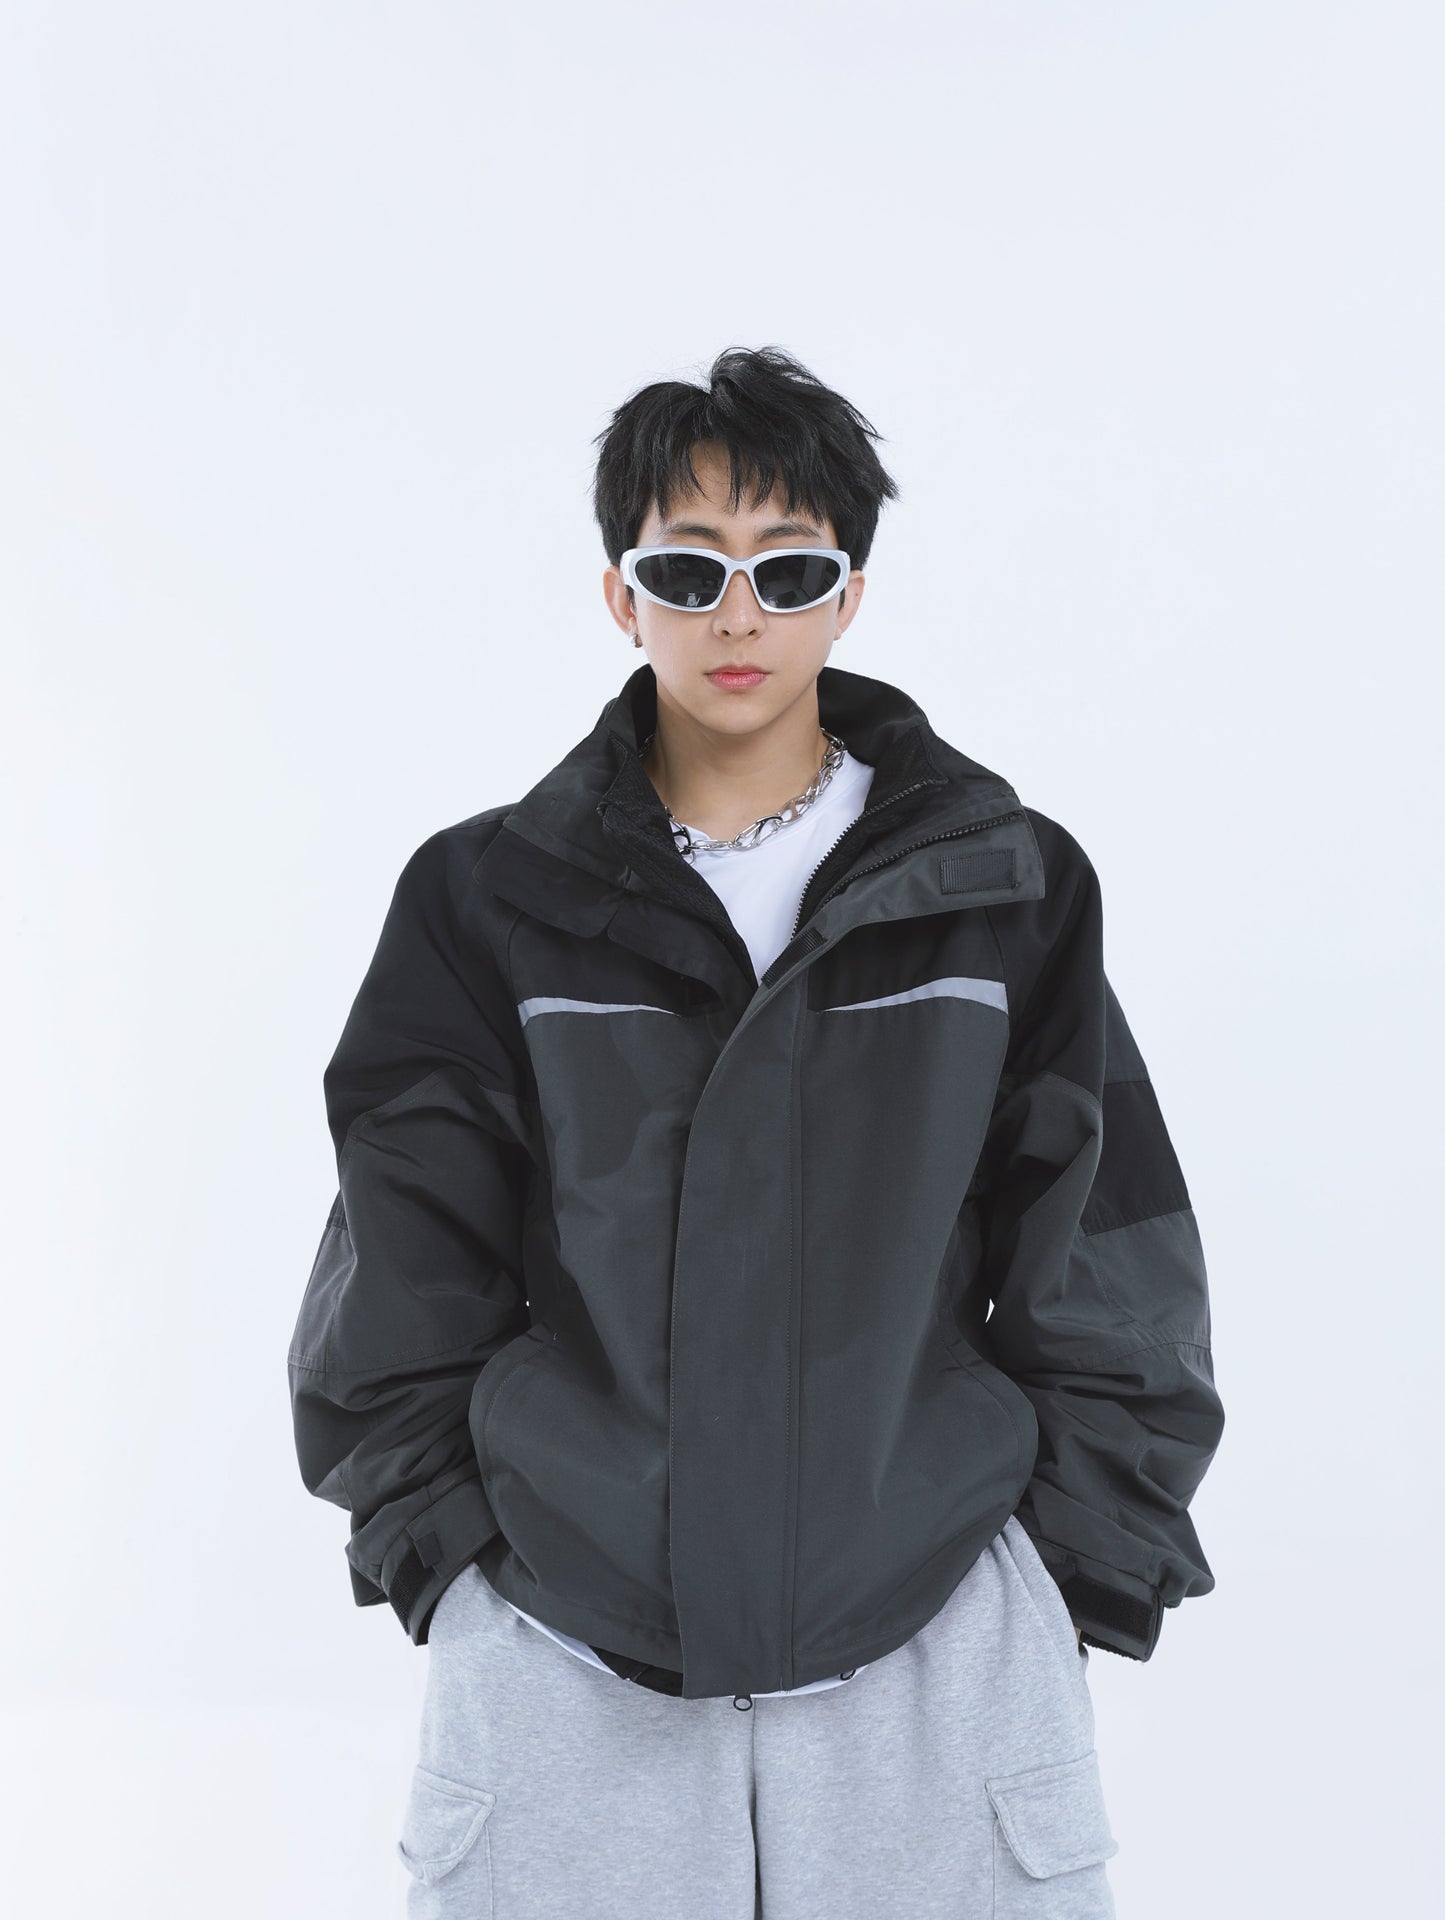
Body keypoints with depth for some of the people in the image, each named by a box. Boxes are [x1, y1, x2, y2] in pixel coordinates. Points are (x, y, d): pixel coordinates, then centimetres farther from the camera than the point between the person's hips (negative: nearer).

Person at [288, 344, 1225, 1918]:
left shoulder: (1010, 888, 2)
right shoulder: (490, 898, 1)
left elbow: (1104, 1274, 5)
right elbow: (405, 1278, 5)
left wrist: (1081, 1568, 3)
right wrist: (448, 1544, 1)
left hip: (932, 1628, 1)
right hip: (563, 1648, 0)